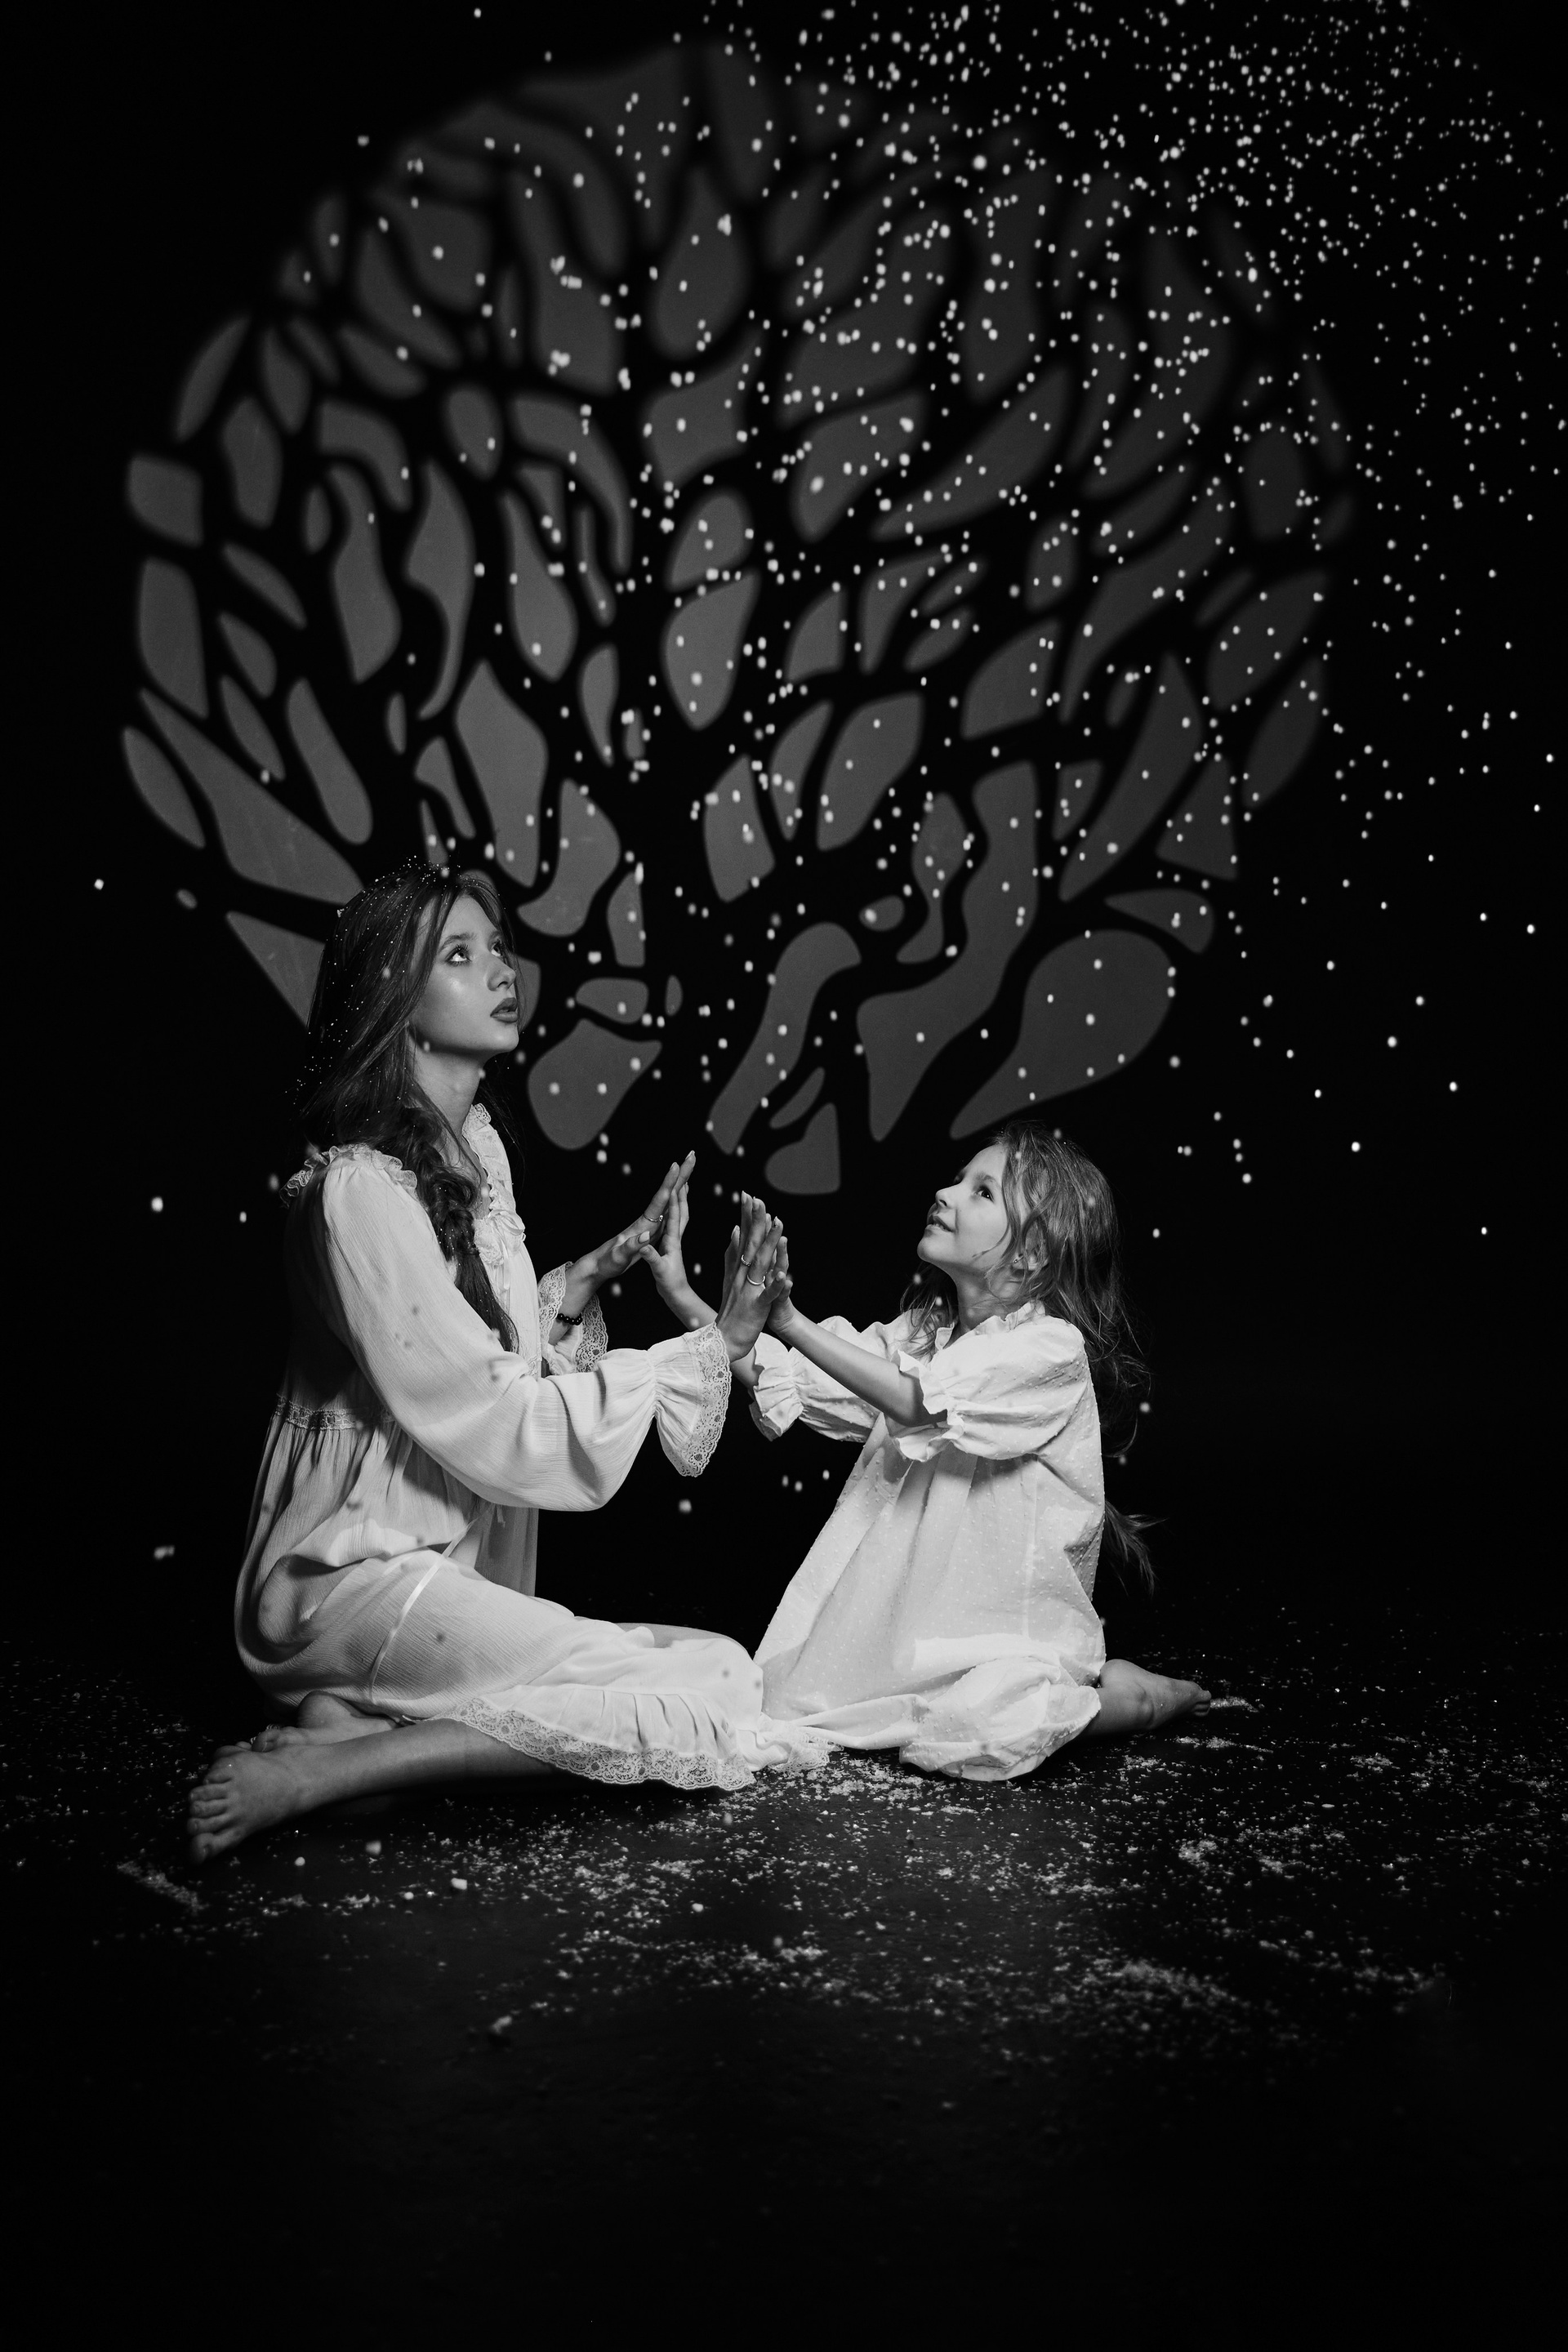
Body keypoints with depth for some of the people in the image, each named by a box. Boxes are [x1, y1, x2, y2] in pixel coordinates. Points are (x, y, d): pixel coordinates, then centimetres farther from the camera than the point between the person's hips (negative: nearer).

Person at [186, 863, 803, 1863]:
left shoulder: (476, 1142, 8)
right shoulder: (362, 1189, -19)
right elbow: (492, 1425, -20)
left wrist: (602, 1266, 0)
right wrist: (715, 1347, -18)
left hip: (458, 1563, 9)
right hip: (365, 1577, -9)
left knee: (715, 1667, 0)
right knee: (718, 1690, -17)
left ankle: (367, 1715, -1)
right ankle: (313, 1772, -16)